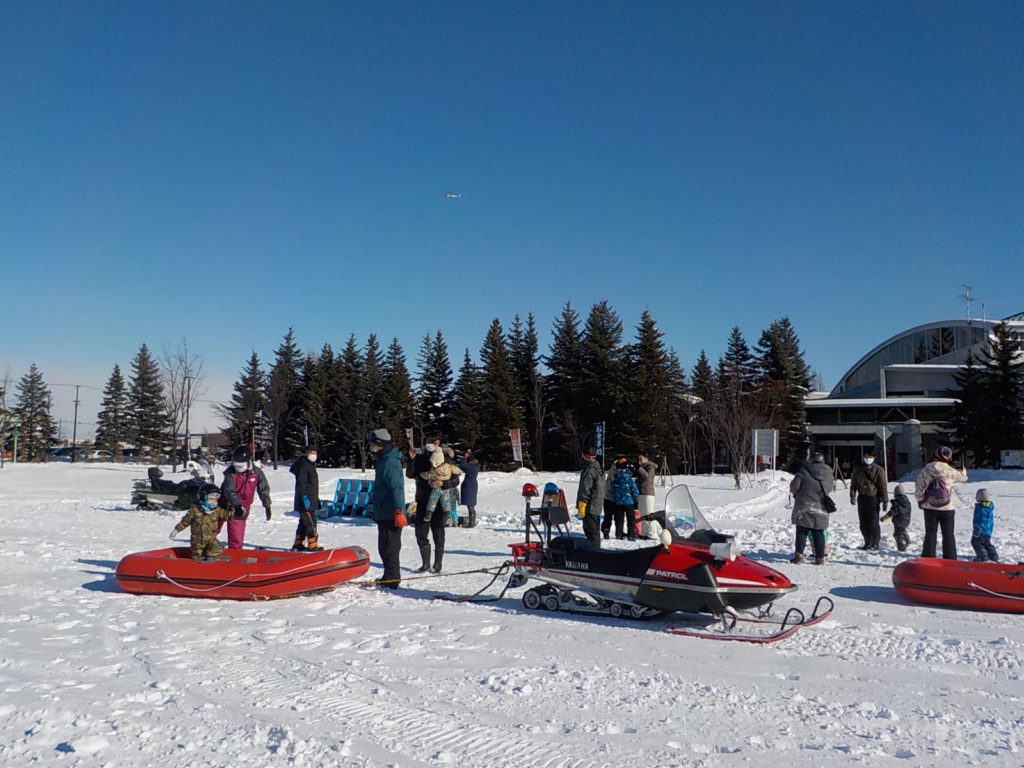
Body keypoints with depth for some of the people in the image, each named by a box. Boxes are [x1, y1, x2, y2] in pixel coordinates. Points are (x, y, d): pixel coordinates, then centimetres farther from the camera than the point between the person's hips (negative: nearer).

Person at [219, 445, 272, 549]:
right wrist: (237, 504, -40)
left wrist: (267, 506, -4)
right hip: (224, 506, -1)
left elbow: (264, 489, 1)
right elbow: (229, 491, -26)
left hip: (241, 510, 1)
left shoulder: (256, 472, -8)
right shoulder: (230, 472, -15)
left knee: (237, 540, -1)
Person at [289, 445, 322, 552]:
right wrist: (304, 498, -25)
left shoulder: (311, 465, 19)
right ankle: (312, 545, -7)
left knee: (303, 523, 14)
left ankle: (298, 544, 20)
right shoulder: (303, 466, -13)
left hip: (311, 502, 10)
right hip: (306, 502, -10)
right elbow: (301, 484, -20)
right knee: (311, 523, -9)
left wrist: (316, 499, 25)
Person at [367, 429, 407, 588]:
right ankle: (390, 578, 26)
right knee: (385, 547, 17)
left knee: (389, 547, -4)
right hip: (384, 514, 10)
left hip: (390, 515, -10)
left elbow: (397, 488, -24)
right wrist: (374, 507, 28)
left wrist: (398, 511, -29)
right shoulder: (384, 460, 17)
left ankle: (392, 579, 2)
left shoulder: (390, 462, -17)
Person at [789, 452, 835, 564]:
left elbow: (794, 485, -10)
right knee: (819, 534, 10)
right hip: (821, 509, 3)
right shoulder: (829, 474, 5)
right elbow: (832, 489, 16)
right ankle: (820, 557, 10)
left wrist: (796, 494, 10)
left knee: (801, 532, 2)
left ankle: (799, 555, -6)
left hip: (804, 508, -3)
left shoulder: (804, 471, -7)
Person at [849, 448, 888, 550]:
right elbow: (853, 483, 13)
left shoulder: (878, 470, -1)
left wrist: (885, 500, -4)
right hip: (862, 497, 4)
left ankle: (875, 543, 2)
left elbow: (883, 486, -1)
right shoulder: (857, 469, 8)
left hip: (873, 497, -4)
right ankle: (868, 543, 18)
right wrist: (852, 496, 5)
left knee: (873, 522, -7)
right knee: (863, 523, 8)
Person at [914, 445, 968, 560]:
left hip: (930, 508, 1)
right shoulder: (950, 470, -8)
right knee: (948, 535, 9)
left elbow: (919, 486, -6)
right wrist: (961, 468, 32)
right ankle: (950, 561, 11)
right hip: (948, 508, -1)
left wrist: (920, 499, 9)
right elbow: (963, 477, 11)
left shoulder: (927, 469, -7)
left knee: (930, 534, 8)